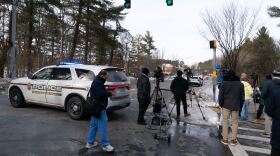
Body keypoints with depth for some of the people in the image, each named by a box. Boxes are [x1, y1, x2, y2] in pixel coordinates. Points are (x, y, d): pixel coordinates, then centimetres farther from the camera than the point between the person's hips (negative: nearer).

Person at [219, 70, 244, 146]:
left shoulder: (223, 83, -4)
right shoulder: (240, 84, 4)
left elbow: (220, 95, -4)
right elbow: (242, 97, 9)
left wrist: (221, 104, 8)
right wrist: (240, 105, 16)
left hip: (226, 105, -2)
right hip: (236, 106, 2)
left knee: (225, 121, 6)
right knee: (235, 122, 8)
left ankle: (225, 139, 9)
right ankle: (233, 139, 12)